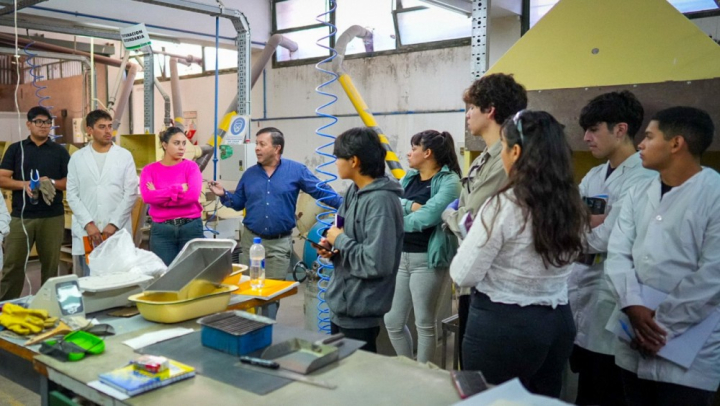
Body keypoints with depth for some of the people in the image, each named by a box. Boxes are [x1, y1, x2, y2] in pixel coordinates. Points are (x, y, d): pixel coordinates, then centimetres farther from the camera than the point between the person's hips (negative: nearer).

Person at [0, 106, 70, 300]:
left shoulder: (60, 151, 7)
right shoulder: (16, 149, 8)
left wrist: (52, 183, -14)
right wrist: (24, 184, -15)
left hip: (52, 217, 0)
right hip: (21, 216, 0)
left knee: (50, 264, 5)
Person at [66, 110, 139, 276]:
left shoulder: (124, 156, 5)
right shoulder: (77, 158, 8)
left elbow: (131, 193, 0)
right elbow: (72, 195, 4)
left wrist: (114, 223, -8)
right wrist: (88, 223, -7)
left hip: (117, 231, 0)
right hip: (86, 231, 1)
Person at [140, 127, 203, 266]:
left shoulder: (191, 166, 2)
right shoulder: (150, 170, 5)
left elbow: (193, 195, -13)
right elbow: (148, 196, -12)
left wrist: (160, 196, -8)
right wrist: (179, 189, -13)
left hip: (191, 227, 0)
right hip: (161, 230, 1)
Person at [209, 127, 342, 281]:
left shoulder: (296, 170, -5)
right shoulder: (250, 173, 6)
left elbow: (321, 191, -5)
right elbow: (238, 203, 13)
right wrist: (223, 194, -5)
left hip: (279, 242, -3)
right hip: (251, 239, 3)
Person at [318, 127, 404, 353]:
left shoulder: (380, 201, -23)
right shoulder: (355, 191, 6)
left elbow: (377, 263, -29)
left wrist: (340, 240, -17)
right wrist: (333, 249, -3)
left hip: (359, 311, -9)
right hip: (342, 304, 9)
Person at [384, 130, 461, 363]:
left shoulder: (449, 181, -9)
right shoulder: (409, 178, 13)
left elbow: (429, 216, -22)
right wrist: (412, 206, -19)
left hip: (427, 259, -7)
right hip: (400, 255, 7)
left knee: (424, 323, 6)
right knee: (392, 322, 12)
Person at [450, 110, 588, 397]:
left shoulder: (504, 205, -19)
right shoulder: (572, 205, 1)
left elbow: (463, 275, -14)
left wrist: (472, 235, 4)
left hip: (502, 325, -6)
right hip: (558, 323, 7)